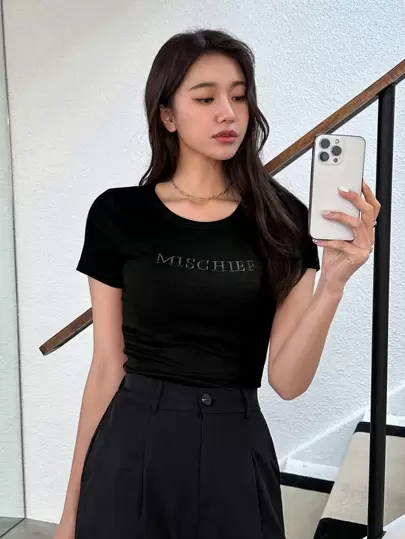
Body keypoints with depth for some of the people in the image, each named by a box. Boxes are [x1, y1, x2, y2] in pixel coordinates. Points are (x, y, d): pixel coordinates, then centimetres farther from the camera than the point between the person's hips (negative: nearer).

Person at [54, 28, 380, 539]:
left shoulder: (283, 219, -3)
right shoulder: (118, 214, -5)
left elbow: (287, 380, -7)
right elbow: (107, 366, -1)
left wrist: (332, 284, -23)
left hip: (236, 455, 1)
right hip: (131, 450, 0)